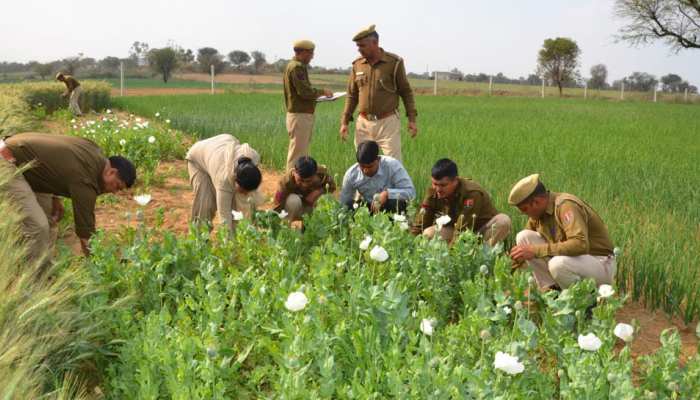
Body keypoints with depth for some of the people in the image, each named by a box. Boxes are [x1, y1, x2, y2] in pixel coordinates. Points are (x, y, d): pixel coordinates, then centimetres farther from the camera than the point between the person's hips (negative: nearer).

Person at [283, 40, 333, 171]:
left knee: (302, 151, 15)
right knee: (297, 151, -6)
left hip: (303, 114, 10)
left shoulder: (297, 66, 17)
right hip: (300, 116, -10)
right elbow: (305, 91, -22)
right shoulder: (297, 67, -15)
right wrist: (322, 92, -8)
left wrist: (319, 94, 11)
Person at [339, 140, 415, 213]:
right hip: (369, 208, 2)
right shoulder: (351, 175, -13)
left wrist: (387, 193, -36)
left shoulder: (393, 165, -21)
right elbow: (344, 203, -4)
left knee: (397, 202, -36)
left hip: (392, 208, -2)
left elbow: (411, 192, -24)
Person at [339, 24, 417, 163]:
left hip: (388, 122, -4)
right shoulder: (357, 65, 6)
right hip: (363, 124, 4)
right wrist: (344, 121, 7)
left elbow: (406, 91, 1)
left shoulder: (394, 62, -5)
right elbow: (352, 95, 13)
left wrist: (412, 119, -5)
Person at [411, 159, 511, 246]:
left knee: (503, 221, -34)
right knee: (429, 233, -23)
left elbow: (462, 229, -34)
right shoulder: (433, 192, -13)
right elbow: (419, 226, -12)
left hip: (482, 231, -4)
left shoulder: (472, 193, -29)